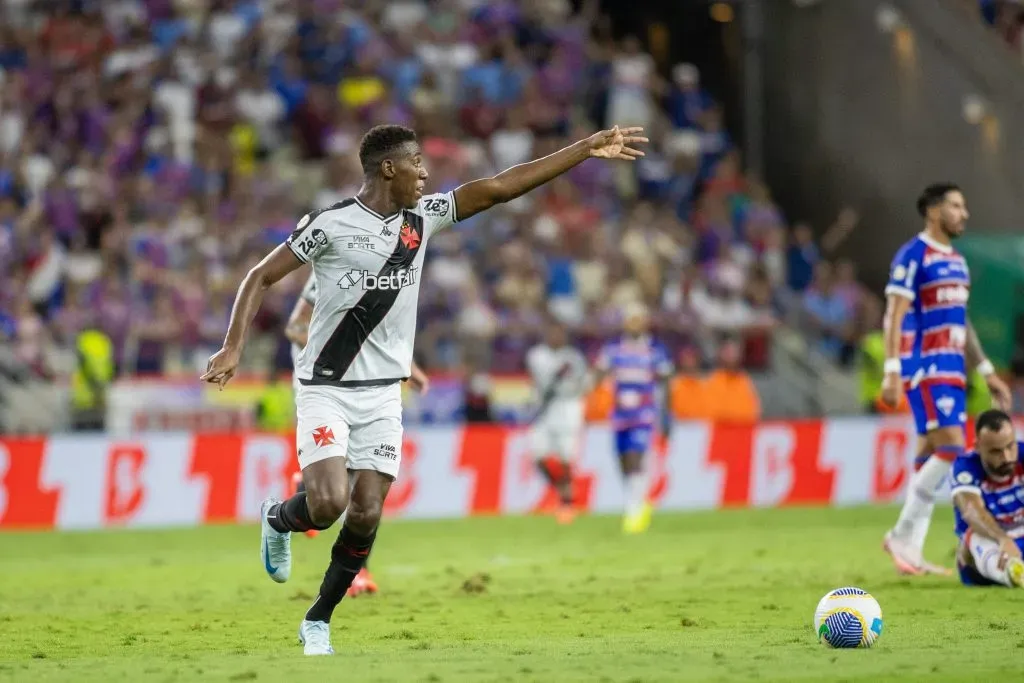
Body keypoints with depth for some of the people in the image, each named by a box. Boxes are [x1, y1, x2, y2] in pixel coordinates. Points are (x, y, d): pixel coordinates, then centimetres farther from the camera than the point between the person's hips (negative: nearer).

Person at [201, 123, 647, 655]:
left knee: (366, 515, -2)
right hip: (326, 390, -5)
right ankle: (277, 518, 16)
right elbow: (261, 277, -5)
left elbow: (499, 187, 2)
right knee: (328, 503, -20)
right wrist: (232, 348, -15)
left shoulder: (423, 218, 4)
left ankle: (317, 622, 15)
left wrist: (585, 150, 0)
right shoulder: (330, 224, -11)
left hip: (382, 394, 5)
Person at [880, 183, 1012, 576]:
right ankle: (902, 535, -9)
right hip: (924, 367, -8)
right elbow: (894, 317, -13)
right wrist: (891, 372, -20)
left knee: (930, 455, 5)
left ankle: (911, 553, 6)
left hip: (951, 369, 8)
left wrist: (987, 372, 22)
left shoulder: (957, 261, 17)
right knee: (951, 446, -17)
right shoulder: (913, 256, -9)